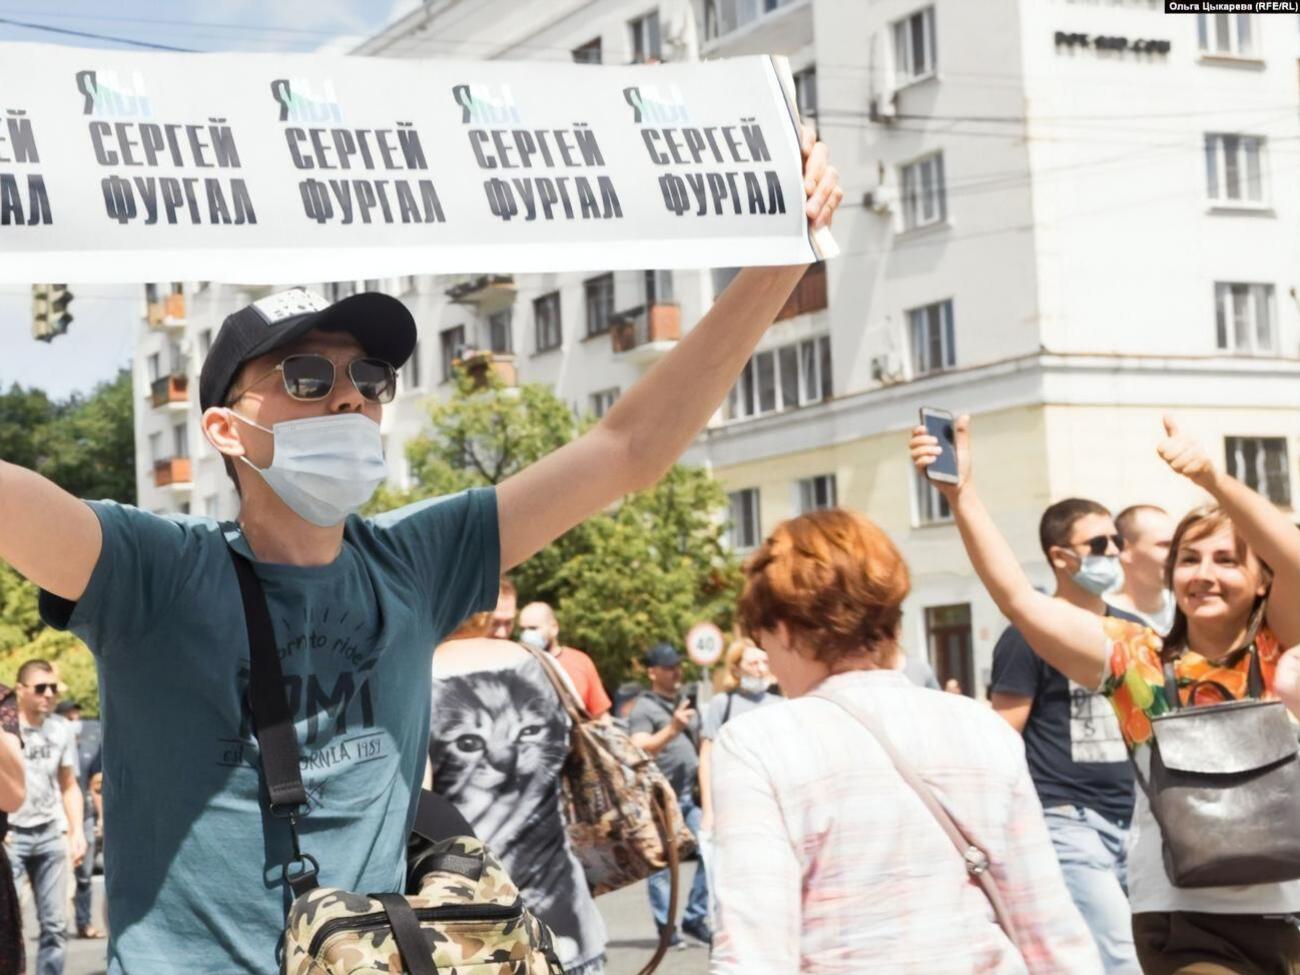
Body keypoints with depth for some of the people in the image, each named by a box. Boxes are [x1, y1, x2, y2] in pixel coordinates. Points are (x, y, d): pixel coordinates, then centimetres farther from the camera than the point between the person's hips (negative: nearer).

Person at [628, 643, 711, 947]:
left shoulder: (686, 702, 19)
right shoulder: (644, 708, -5)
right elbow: (639, 750, -19)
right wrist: (671, 729, -30)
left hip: (691, 795, 7)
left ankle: (695, 918, 7)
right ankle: (666, 927, 3)